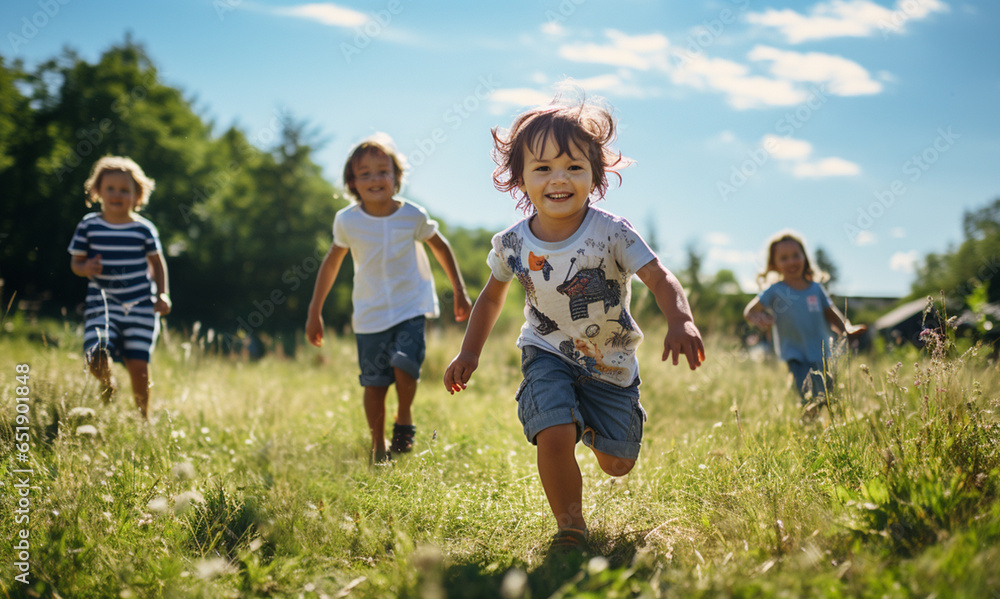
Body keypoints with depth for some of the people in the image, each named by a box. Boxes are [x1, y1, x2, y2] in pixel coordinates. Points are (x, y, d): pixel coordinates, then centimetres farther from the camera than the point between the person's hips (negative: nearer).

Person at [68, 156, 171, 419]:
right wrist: (86, 268, -15)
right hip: (102, 304, 0)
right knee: (97, 361, -16)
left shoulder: (144, 229, 2)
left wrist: (163, 295, 5)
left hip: (140, 306, 0)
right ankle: (107, 383, 23)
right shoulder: (88, 226, 1)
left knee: (138, 364, -4)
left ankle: (143, 417, 19)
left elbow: (157, 263, 14)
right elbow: (75, 262, 8)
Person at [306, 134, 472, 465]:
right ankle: (378, 445, 21)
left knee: (404, 366, -22)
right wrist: (315, 311, 9)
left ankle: (404, 417, 7)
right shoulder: (347, 220, -6)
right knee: (374, 383, 2)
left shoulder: (412, 215, -8)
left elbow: (440, 247, 9)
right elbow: (332, 262, 7)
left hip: (410, 306, -1)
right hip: (370, 313, 1)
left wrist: (459, 291, 11)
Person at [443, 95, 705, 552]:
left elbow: (659, 279, -27)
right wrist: (470, 353, 6)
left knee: (617, 464, 10)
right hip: (549, 355, 0)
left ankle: (594, 429, 47)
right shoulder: (512, 244, -12)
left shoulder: (612, 234, -21)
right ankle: (570, 527, -2)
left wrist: (681, 321, -47)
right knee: (554, 437, -26)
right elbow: (493, 295, 6)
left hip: (610, 361, 0)